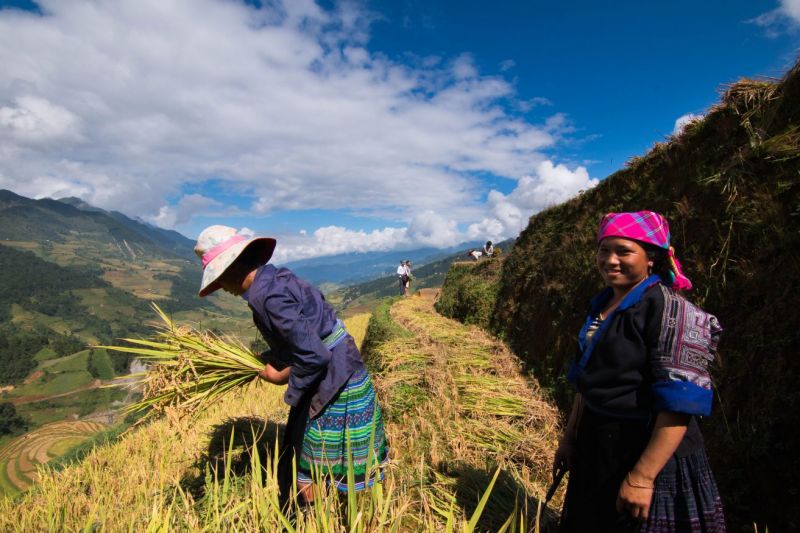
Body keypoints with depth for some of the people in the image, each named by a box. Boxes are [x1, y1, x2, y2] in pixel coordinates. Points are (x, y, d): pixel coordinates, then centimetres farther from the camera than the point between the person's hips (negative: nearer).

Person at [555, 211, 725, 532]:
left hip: (652, 455, -7)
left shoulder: (669, 309, -18)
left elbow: (680, 402, -23)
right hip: (596, 446, 8)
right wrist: (569, 438, 15)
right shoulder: (601, 306, 5)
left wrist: (642, 477, -24)